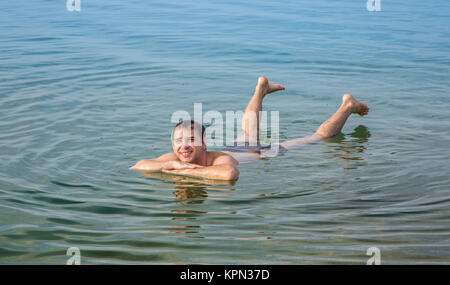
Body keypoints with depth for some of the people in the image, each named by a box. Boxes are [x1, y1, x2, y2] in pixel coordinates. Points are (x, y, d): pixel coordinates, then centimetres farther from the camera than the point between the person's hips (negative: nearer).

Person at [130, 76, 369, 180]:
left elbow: (229, 173, -68)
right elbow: (137, 167, -34)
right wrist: (173, 164, -46)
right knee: (247, 135, 39)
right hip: (240, 148, 5)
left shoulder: (220, 160, -46)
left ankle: (347, 105, 39)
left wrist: (189, 171, -57)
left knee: (320, 137, 16)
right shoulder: (175, 157, -30)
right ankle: (261, 89, 63)